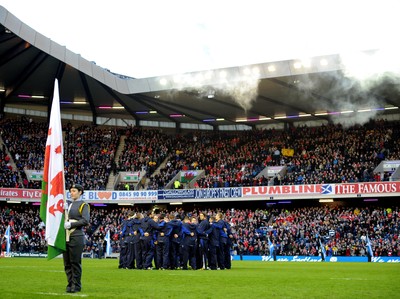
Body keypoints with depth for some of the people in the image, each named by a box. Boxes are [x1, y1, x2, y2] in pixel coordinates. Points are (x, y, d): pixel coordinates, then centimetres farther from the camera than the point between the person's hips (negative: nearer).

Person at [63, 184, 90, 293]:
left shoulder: (83, 205, -2)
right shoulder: (68, 205, 18)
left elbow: (86, 221, -13)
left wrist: (71, 224, -16)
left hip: (76, 237, -6)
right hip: (66, 237, 6)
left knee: (75, 262, -3)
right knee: (67, 263, 7)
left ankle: (76, 285, 3)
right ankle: (70, 284, 14)